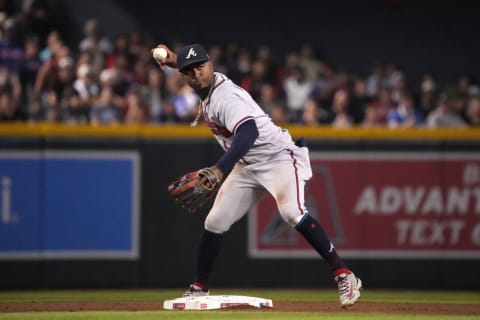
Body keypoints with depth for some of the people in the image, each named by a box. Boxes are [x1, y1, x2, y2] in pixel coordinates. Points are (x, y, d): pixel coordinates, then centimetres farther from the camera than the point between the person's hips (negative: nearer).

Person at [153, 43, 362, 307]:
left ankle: (344, 276, -29)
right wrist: (175, 60, 9)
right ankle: (199, 288, 19)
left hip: (279, 156, -9)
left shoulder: (225, 97, -26)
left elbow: (248, 132, -47)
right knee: (215, 223, 4)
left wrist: (218, 171, -59)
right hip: (247, 166, 9)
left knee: (292, 212, -31)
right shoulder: (209, 87, 2)